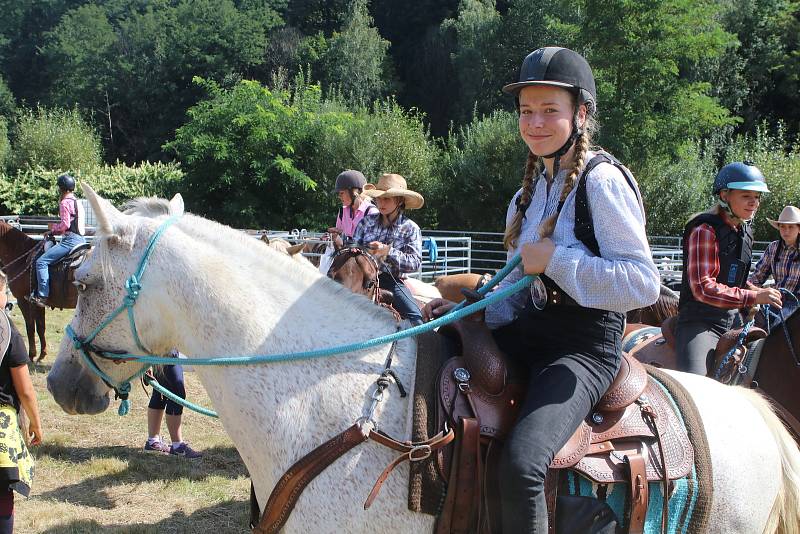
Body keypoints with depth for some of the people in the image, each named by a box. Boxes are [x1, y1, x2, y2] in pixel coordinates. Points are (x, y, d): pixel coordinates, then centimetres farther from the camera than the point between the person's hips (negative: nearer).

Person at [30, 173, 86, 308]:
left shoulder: (65, 202, -10)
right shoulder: (77, 202, 18)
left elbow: (65, 224, -17)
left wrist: (53, 227, 2)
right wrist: (54, 231, 19)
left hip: (71, 240, -10)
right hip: (81, 239, 10)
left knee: (41, 261, -14)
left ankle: (42, 295, -20)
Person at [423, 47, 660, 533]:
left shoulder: (603, 181, -13)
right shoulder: (536, 185, 12)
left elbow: (643, 284, -20)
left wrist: (556, 258, -21)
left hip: (585, 346, -9)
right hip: (530, 329, 9)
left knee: (521, 463, -31)